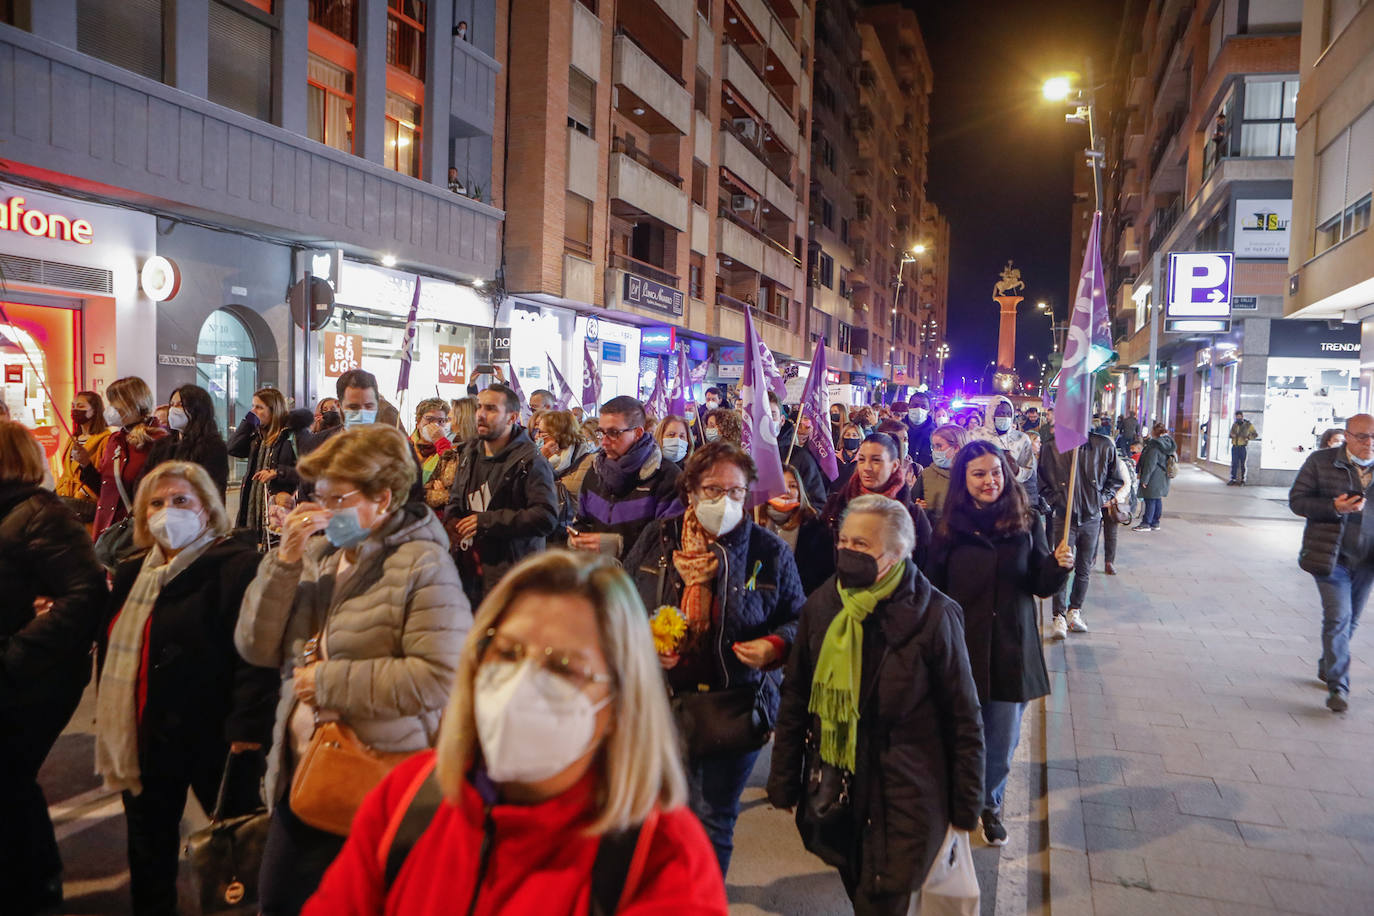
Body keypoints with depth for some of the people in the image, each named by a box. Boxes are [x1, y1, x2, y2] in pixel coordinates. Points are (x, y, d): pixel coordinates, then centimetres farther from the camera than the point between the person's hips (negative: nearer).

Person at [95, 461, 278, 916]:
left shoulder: (238, 566, -15)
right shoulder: (131, 574, 12)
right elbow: (114, 652, 22)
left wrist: (247, 726, -27)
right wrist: (110, 717, 15)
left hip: (213, 735, -7)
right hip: (146, 737, 8)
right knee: (148, 843, 20)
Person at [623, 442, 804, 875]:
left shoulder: (769, 552, -4)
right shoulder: (657, 539, 0)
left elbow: (797, 620, 5)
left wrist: (775, 645, -16)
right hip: (661, 701, 2)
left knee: (714, 823, 12)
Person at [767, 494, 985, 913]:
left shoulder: (933, 616, -15)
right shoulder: (822, 605, -3)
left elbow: (964, 718, -6)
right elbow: (795, 701, 5)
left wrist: (967, 807, -2)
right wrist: (784, 782, 7)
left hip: (905, 801, -4)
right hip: (834, 797, 4)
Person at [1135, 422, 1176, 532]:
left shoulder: (1154, 446, -19)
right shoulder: (1167, 443, 9)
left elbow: (1150, 464, -20)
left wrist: (1144, 479, -16)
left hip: (1154, 478, -9)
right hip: (1162, 479, 9)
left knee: (1150, 500, -4)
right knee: (1158, 500, 14)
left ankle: (1146, 524, 1)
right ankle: (1155, 523, 21)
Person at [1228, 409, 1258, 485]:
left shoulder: (1248, 425, -2)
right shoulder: (1234, 424, 10)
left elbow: (1255, 435, 0)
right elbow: (1230, 433, 21)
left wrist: (1248, 438, -17)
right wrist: (1231, 435, -2)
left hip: (1243, 447, -3)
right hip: (1235, 447, 3)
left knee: (1243, 464, 2)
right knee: (1234, 464, 1)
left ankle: (1242, 480, 9)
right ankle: (1233, 479, 3)